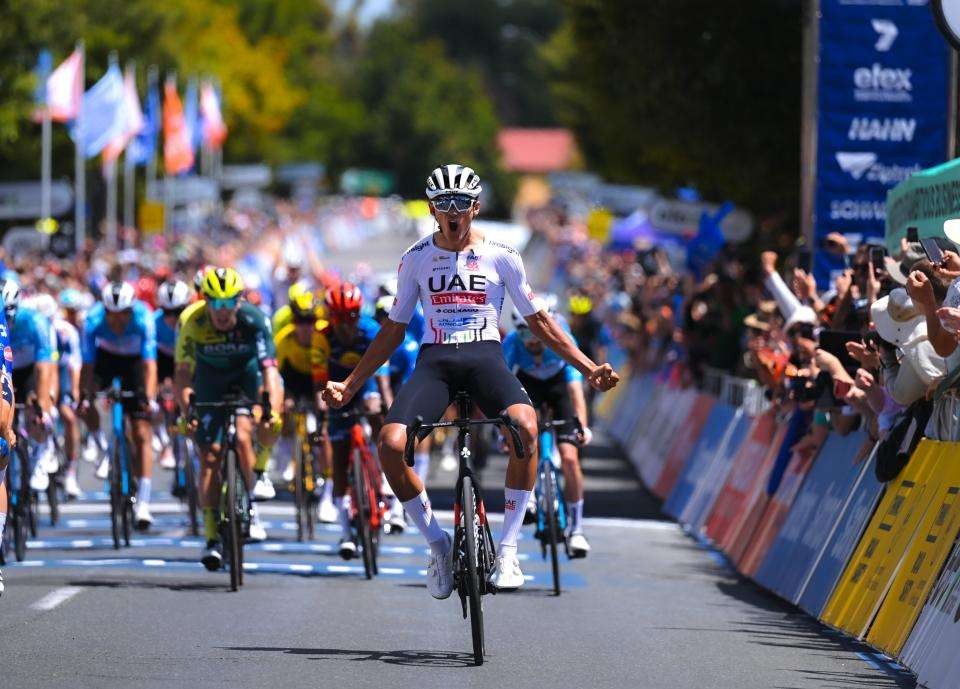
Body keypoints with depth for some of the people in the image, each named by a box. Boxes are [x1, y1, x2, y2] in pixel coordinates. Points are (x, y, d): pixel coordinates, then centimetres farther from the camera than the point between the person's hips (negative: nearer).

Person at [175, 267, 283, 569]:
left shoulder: (254, 320, -30)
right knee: (209, 456, -9)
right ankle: (212, 539, -6)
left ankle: (250, 506, -1)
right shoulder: (193, 324, -27)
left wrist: (273, 412, -50)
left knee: (242, 437, -25)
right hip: (210, 380, 1)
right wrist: (186, 411, -42)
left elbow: (269, 369, -37)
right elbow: (182, 374, -26)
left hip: (247, 377, -1)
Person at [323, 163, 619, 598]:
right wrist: (350, 385, 14)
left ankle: (508, 547, -22)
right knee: (390, 444, -27)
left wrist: (588, 368, 5)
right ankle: (438, 543, -5)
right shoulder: (416, 259, 10)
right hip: (434, 360, 1)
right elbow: (394, 329, 18)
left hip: (485, 356, -1)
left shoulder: (501, 256, 6)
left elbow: (538, 320, 13)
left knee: (525, 426, -35)